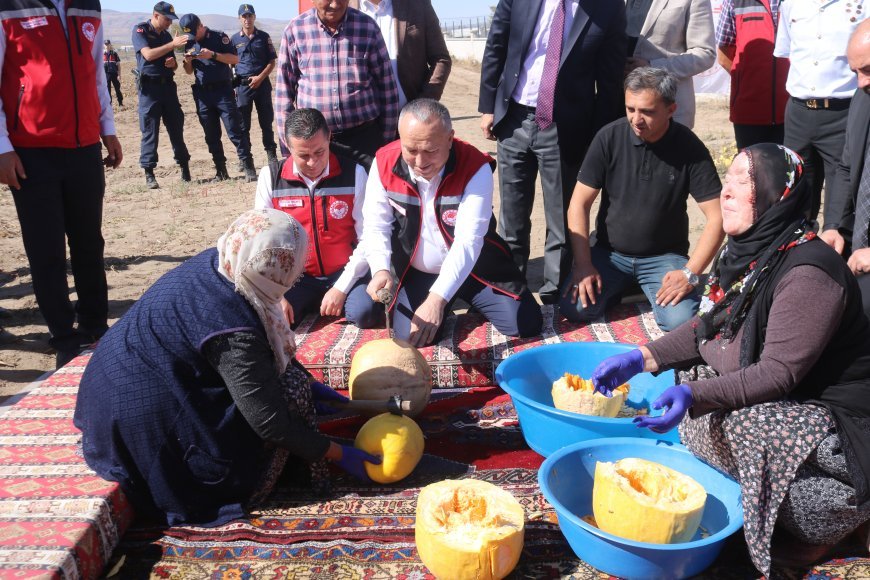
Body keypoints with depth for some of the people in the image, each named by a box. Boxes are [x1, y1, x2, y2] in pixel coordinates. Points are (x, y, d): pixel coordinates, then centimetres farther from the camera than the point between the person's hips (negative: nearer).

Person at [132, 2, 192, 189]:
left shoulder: (166, 35, 14)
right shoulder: (140, 30, -3)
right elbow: (148, 54, -19)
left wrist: (173, 63, -2)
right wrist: (173, 44, -22)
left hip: (168, 85, 5)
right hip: (149, 86, -5)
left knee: (176, 126, 6)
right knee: (150, 130, -4)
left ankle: (184, 167, 13)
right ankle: (149, 174, -1)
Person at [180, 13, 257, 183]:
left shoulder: (219, 37, -2)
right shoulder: (190, 44, 12)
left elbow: (235, 59, -8)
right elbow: (189, 72, 17)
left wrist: (213, 55, -18)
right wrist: (187, 61, -5)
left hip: (223, 90, -5)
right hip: (202, 93, 5)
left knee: (235, 131, -10)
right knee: (211, 136, 6)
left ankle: (249, 169, -10)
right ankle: (221, 171, 12)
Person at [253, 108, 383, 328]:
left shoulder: (354, 174, -8)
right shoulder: (270, 177, -3)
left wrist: (341, 288, -15)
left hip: (344, 273, -2)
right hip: (295, 277, 2)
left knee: (366, 312, -30)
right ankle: (311, 304, 8)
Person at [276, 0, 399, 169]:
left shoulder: (368, 27, -1)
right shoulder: (295, 30, -1)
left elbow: (387, 86, 4)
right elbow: (284, 89, 5)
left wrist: (388, 139, 4)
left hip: (364, 135, 0)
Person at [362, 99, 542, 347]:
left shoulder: (475, 167, -24)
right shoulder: (384, 163, -15)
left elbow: (468, 240, -30)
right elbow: (376, 226, -7)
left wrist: (438, 297, -40)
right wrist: (380, 269, -28)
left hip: (475, 268, -1)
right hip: (416, 273, 2)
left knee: (526, 324, -8)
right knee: (409, 337, -14)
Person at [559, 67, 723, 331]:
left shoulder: (690, 148, -12)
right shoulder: (610, 137, -9)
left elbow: (716, 217, -11)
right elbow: (579, 204, -6)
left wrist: (690, 273, -20)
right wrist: (583, 265, -13)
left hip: (664, 256, -1)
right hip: (610, 252, 1)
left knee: (681, 320, -25)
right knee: (575, 308, -21)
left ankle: (645, 288, 9)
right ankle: (621, 285, 11)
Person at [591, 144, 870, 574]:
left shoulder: (807, 272, -27)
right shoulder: (746, 251, -2)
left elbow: (779, 373, -29)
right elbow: (708, 327, 6)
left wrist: (697, 395, -38)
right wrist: (640, 359, -3)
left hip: (834, 416, -9)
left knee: (742, 423, -30)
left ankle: (817, 526, -3)